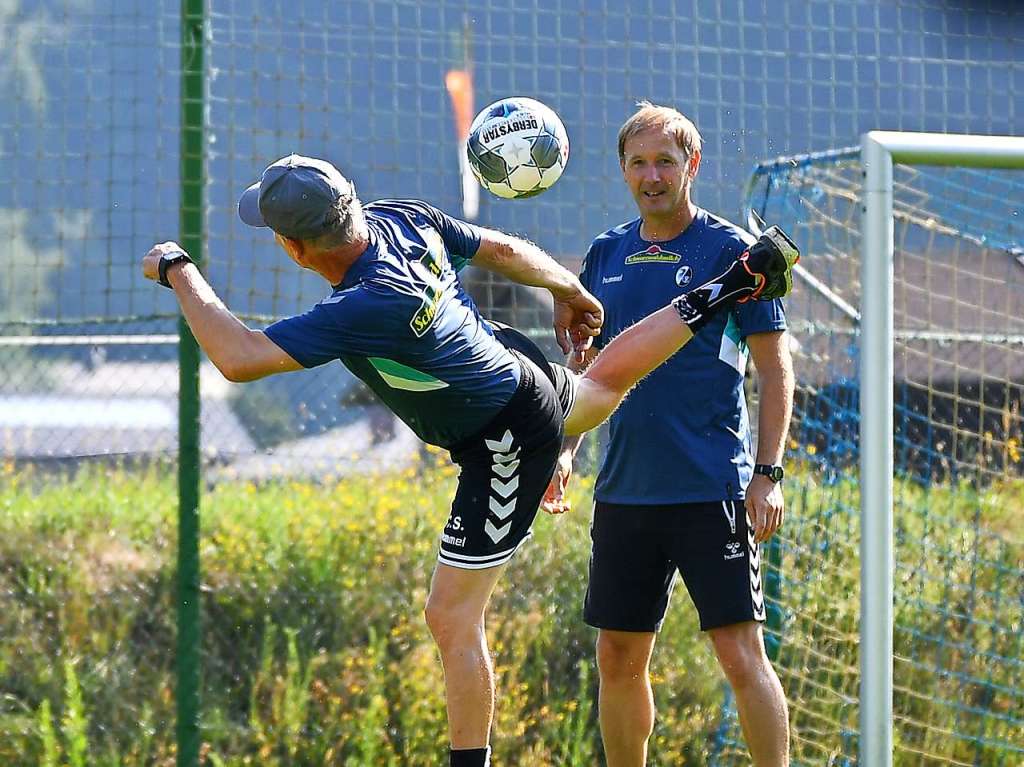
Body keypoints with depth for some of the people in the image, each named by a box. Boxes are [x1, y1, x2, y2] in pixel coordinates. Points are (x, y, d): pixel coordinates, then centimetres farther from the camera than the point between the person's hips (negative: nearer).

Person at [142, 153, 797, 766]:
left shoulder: (367, 307, -39)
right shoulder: (406, 218, -15)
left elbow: (239, 358, -41)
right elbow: (506, 250, 2)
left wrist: (179, 272, -28)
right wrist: (572, 292, 21)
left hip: (507, 446, -9)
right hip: (517, 361, 9)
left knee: (452, 618, -6)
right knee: (605, 383, 42)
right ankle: (736, 284, 55)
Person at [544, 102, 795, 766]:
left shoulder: (732, 251, -3)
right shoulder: (607, 255, 11)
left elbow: (776, 371, -3)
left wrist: (768, 473, -11)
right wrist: (564, 451, 10)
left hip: (712, 490, -5)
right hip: (624, 490, 5)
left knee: (742, 654, -10)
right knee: (619, 658, 8)